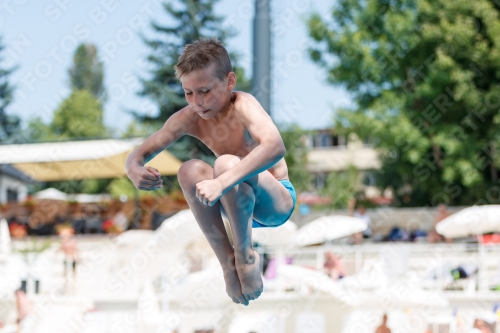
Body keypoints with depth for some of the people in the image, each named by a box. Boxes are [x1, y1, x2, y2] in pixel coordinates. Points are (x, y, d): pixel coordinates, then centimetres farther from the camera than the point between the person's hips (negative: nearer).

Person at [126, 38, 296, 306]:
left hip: (277, 202, -6)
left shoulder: (242, 105, -24)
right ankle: (228, 262, -14)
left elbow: (275, 146, -44)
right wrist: (134, 169, -26)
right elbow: (140, 153, 1)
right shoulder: (188, 119, -6)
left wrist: (223, 182, -53)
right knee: (191, 170, -23)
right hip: (239, 205, 6)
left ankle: (245, 253, -14)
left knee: (226, 164, -34)